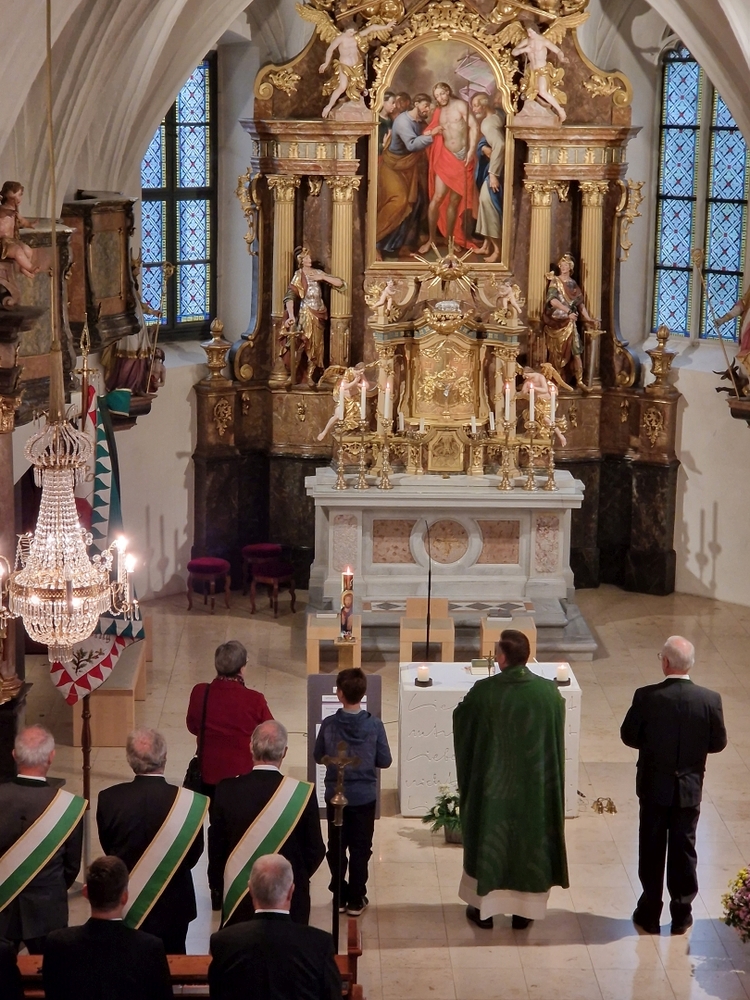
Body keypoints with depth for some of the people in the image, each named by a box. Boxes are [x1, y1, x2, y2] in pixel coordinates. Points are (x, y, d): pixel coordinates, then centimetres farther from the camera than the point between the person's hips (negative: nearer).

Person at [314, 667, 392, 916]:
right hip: (364, 797, -1)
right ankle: (356, 900, 13)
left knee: (336, 847, 15)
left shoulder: (329, 725, -13)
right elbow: (385, 761, -7)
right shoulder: (374, 725, -14)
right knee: (360, 849, 10)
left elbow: (318, 757, -2)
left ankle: (339, 896, 22)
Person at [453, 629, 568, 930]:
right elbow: (556, 738, 3)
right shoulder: (549, 692, -12)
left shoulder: (484, 692, -18)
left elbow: (461, 722, 0)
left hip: (494, 782, -1)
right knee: (530, 837, 15)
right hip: (535, 783, 2)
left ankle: (484, 907, 24)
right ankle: (524, 910, 24)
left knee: (490, 838, 15)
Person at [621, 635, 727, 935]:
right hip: (689, 788, 1)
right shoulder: (710, 700, -14)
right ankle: (681, 915, 23)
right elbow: (718, 742, -3)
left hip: (654, 786, -1)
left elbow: (628, 736, -7)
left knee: (651, 850, 13)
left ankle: (649, 914, 21)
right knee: (684, 849, 14)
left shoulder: (646, 697, -19)